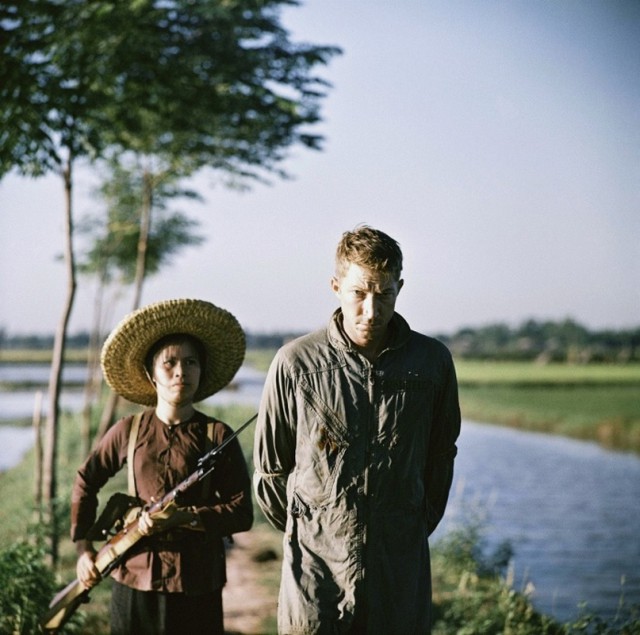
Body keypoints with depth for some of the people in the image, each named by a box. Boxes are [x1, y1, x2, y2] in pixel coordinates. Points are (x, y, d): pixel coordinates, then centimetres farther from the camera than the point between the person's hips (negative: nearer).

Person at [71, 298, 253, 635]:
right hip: (134, 578, 1)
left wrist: (182, 517, -17)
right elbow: (85, 483, 16)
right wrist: (84, 547, 9)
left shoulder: (217, 436, -3)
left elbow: (242, 513, -6)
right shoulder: (128, 432, 2)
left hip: (197, 584, -1)